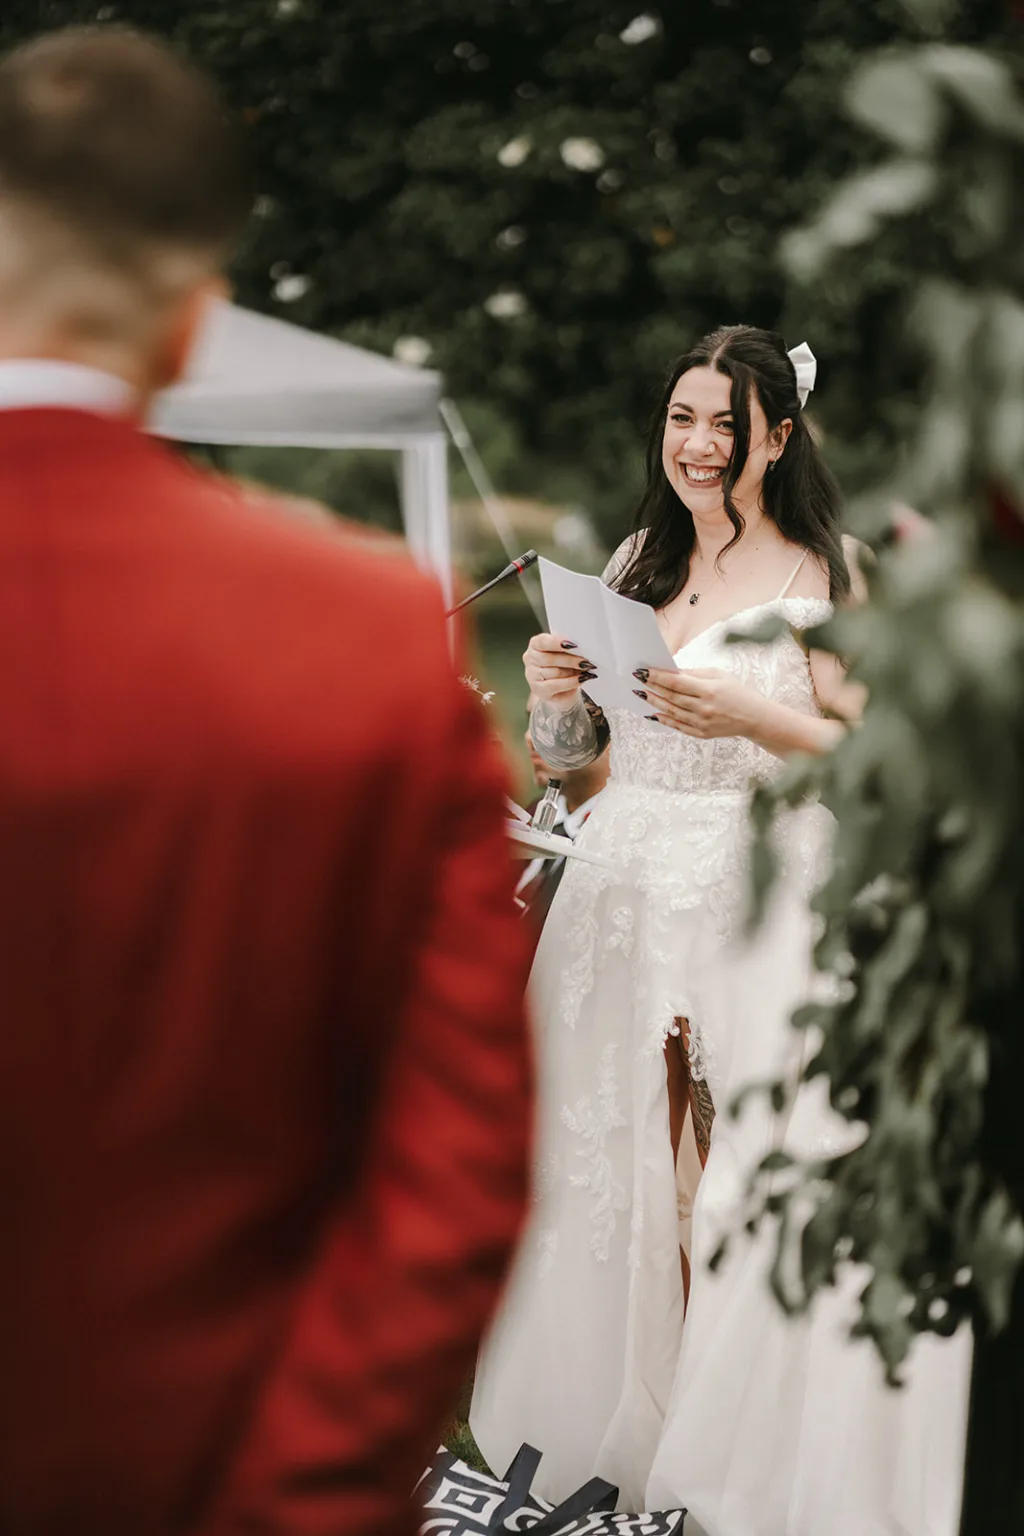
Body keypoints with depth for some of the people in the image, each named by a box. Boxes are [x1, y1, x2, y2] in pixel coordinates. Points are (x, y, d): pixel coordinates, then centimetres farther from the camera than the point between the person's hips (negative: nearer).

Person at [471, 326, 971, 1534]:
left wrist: (748, 716, -21)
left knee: (739, 1190, -3)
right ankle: (622, 1424, 27)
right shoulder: (637, 562, 12)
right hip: (622, 896, 6)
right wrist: (554, 690, -6)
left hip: (756, 908, -5)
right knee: (614, 1172, 10)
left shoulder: (820, 576, -5)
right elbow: (570, 752, 15)